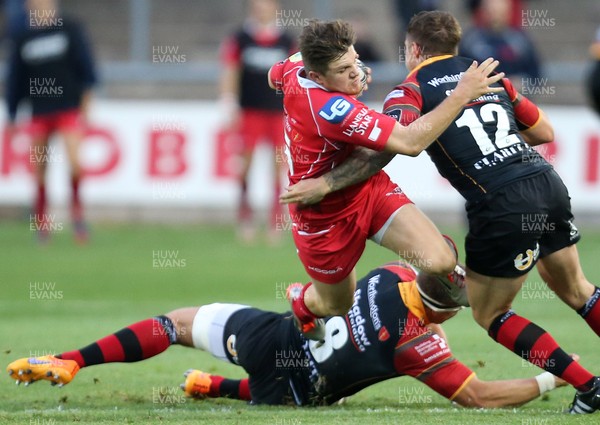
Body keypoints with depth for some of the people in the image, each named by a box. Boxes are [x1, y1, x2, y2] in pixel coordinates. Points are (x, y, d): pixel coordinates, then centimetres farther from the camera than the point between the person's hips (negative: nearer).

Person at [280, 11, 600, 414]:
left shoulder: (412, 89, 4)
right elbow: (545, 131, 23)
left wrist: (326, 183, -13)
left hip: (502, 206, -6)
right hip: (548, 182, 6)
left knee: (488, 313, 12)